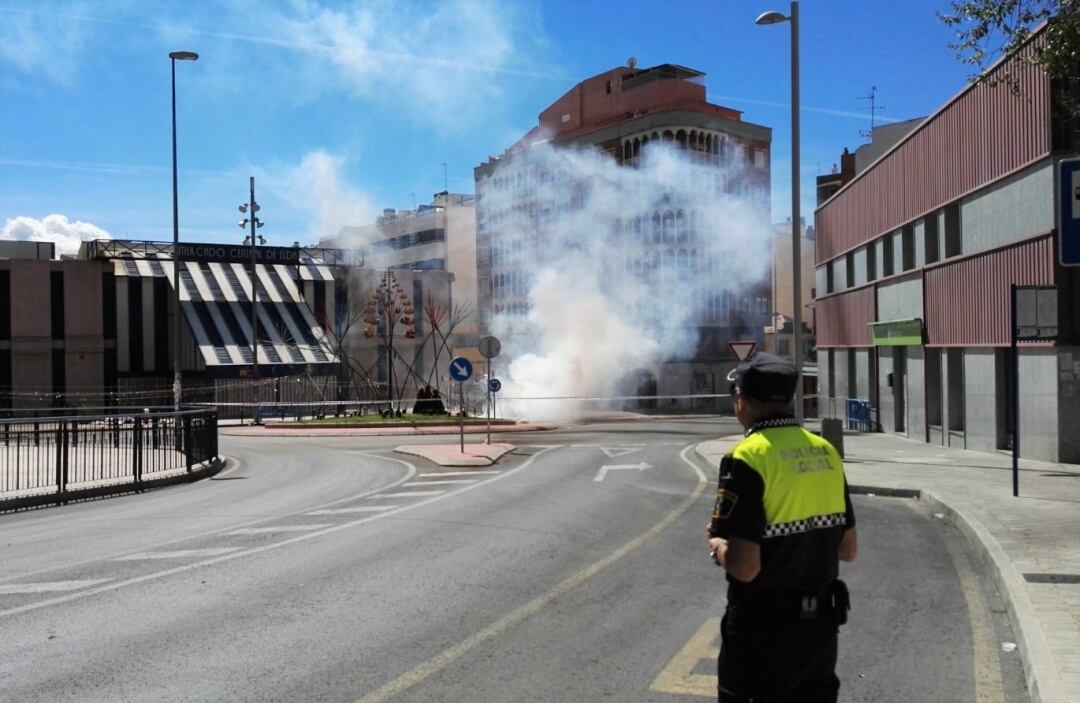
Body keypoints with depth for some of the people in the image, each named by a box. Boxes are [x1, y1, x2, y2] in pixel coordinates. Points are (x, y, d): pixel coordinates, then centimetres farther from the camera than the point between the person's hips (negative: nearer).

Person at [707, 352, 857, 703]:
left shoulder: (749, 457, -19)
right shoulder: (826, 451, 2)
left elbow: (745, 567, -23)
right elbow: (848, 549, 9)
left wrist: (717, 548, -3)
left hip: (763, 632, -6)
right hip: (821, 627, 6)